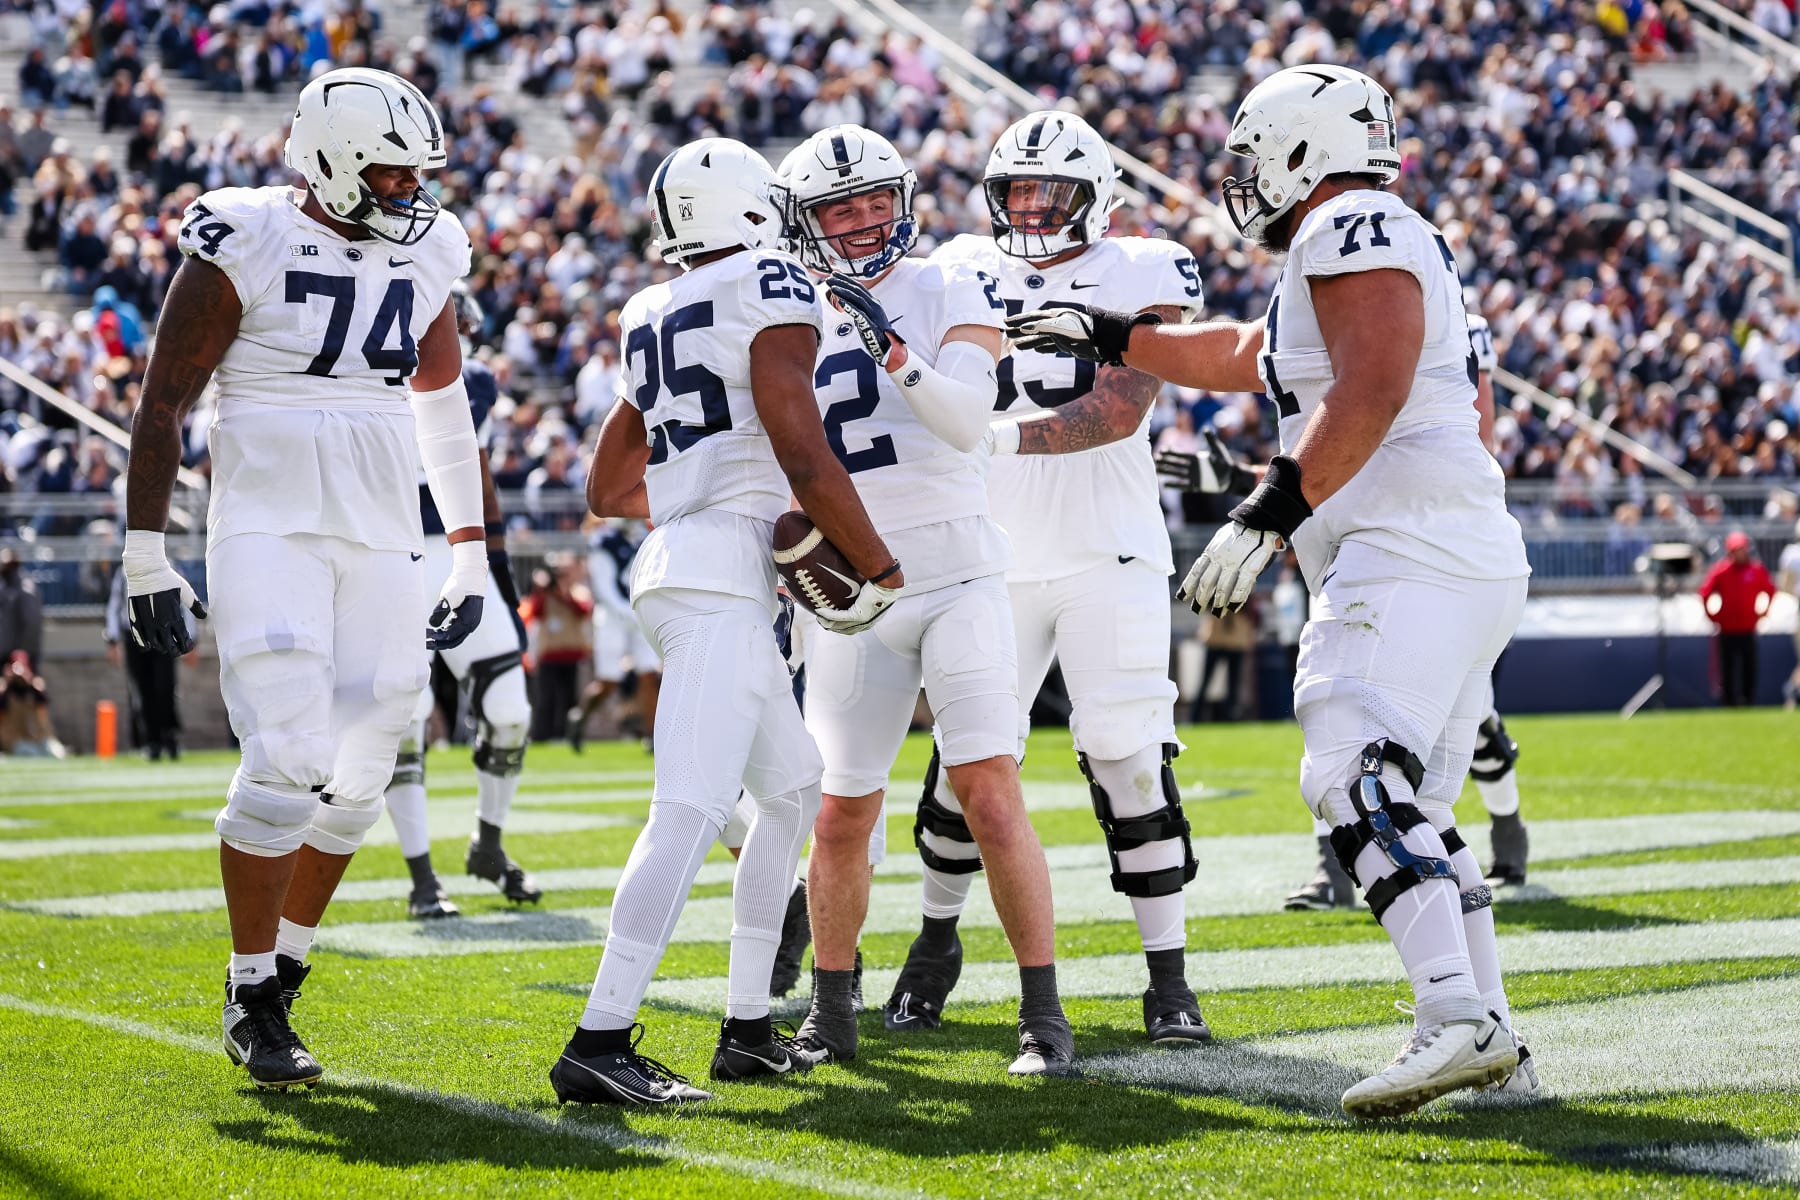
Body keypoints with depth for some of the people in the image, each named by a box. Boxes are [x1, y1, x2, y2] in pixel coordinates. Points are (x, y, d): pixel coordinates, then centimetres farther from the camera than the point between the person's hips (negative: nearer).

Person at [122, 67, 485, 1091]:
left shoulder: (425, 256, 9)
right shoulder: (246, 245, -7)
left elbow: (446, 418, 20)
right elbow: (164, 403, -4)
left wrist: (472, 558, 20)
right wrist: (146, 556, -8)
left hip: (383, 542, 5)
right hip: (269, 532, -5)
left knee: (357, 776, 3)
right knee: (288, 760, -14)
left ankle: (284, 964, 22)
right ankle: (254, 1003, 0)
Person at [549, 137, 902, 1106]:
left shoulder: (649, 319, 19)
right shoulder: (769, 290, -5)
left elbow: (607, 490, 27)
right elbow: (805, 458, -13)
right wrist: (878, 569, -3)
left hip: (670, 564, 9)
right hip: (723, 578, -9)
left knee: (792, 787, 20)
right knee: (692, 808, -15)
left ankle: (748, 1029, 20)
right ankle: (599, 1043, -24)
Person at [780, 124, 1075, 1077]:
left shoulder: (951, 292, 0)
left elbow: (969, 420, -17)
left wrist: (894, 351, -32)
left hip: (958, 576, -3)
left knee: (990, 795, -11)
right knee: (842, 820, 6)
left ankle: (1043, 1016, -5)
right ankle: (830, 1011, 24)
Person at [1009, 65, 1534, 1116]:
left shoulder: (1353, 230, -5)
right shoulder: (1382, 243, 27)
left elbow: (1368, 392, -20)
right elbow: (1241, 357, 41)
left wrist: (1269, 515, -21)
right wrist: (1111, 336, 48)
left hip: (1407, 551, -11)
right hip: (1472, 561, 11)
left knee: (1357, 778, -21)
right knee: (1414, 812, 11)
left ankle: (1459, 1019, -34)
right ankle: (1494, 1047, 9)